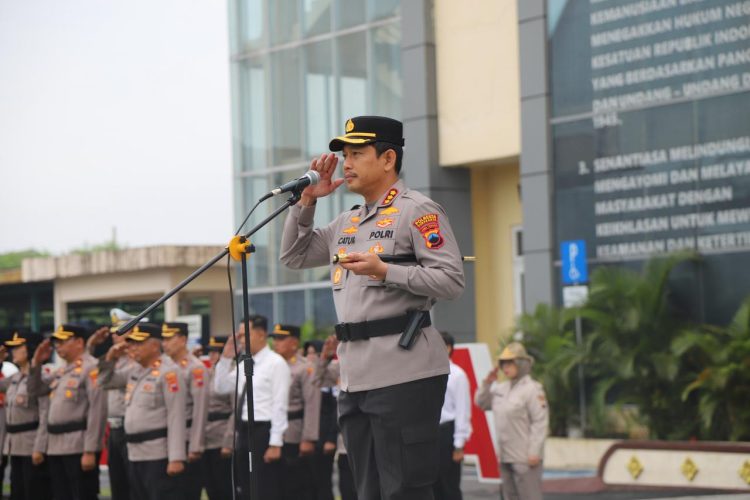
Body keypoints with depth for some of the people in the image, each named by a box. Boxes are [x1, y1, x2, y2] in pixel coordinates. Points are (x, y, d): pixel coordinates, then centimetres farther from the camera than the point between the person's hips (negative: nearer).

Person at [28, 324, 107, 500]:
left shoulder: (92, 368, -11)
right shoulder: (62, 371, 17)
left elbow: (97, 411, -17)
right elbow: (34, 391, 26)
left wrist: (90, 451, -21)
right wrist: (36, 363, 10)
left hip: (79, 447, -9)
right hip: (57, 447, 9)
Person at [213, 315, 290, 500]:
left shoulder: (276, 363, -9)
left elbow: (280, 406, -13)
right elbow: (221, 388, 18)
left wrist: (275, 443, -17)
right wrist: (226, 358, 8)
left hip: (263, 432, -8)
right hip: (244, 431, 8)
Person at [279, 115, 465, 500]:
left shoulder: (418, 211, -4)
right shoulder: (347, 222, 20)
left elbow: (451, 281, -12)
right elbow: (294, 256, 26)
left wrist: (385, 271, -19)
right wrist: (307, 201, 15)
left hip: (404, 374, -8)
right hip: (355, 378, 9)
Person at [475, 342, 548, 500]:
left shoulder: (532, 389, -11)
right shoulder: (502, 388, 12)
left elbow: (540, 422, -15)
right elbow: (481, 403, 21)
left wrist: (534, 452, -19)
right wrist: (487, 383, 4)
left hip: (525, 456, -8)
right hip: (505, 456, 8)